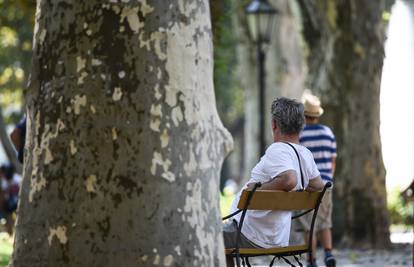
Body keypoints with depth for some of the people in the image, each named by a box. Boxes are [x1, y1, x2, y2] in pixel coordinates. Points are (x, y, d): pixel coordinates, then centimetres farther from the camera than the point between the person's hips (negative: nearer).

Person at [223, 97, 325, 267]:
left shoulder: (278, 150, -21)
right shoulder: (305, 154, 5)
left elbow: (289, 180, -39)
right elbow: (318, 185, 20)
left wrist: (257, 189, -25)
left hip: (253, 238, -9)